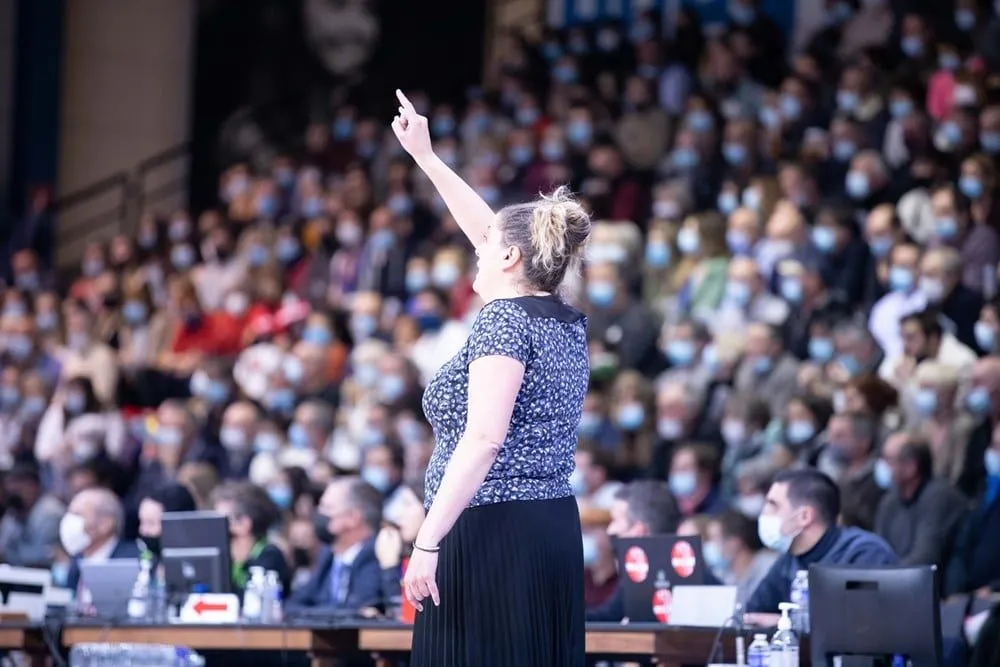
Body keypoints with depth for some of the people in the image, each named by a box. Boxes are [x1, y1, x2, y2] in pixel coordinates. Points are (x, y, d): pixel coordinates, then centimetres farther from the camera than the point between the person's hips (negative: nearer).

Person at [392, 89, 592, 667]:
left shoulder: (504, 317, -9)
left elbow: (484, 438, -21)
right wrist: (425, 156, 36)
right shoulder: (570, 324, 15)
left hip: (491, 537, -9)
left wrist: (427, 542, -22)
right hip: (554, 533, 9)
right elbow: (490, 229, 28)